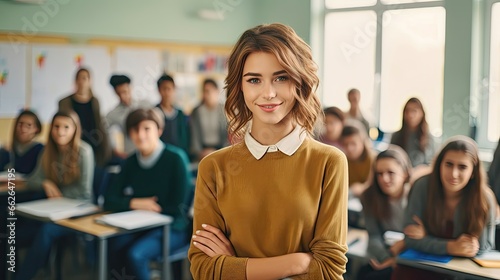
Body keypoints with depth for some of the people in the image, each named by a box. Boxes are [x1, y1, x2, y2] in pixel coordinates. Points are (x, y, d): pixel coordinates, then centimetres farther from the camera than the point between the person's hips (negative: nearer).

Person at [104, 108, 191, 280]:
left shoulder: (175, 158, -13)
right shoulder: (131, 162, 4)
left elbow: (177, 209, -12)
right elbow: (109, 201, 1)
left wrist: (146, 206, -8)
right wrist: (135, 203, -15)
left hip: (172, 229, -5)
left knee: (135, 253, -28)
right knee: (112, 246, -22)